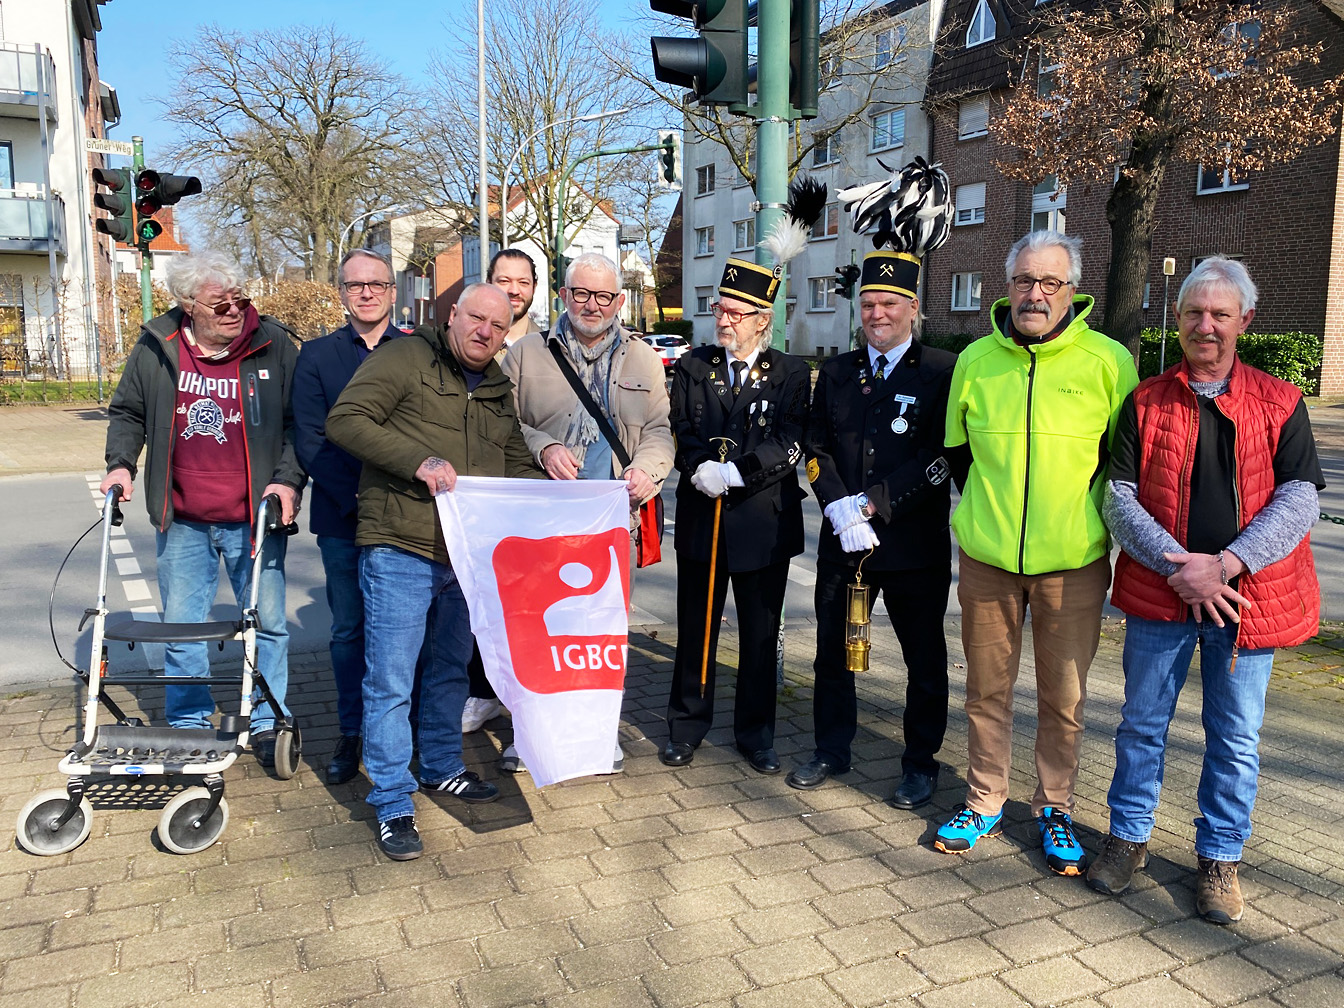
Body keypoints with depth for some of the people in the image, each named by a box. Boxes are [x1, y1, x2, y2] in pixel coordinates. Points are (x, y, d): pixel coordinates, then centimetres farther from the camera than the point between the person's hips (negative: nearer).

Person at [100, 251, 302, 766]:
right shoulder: (155, 349, 1)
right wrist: (121, 463, 0)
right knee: (180, 626, 12)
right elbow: (127, 413, 15)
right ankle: (187, 727, 28)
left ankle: (267, 723, 23)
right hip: (182, 521, 2)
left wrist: (287, 479, -13)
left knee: (268, 622, 6)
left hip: (254, 517, -2)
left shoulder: (274, 346, -5)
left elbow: (301, 422, -1)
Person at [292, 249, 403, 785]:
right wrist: (356, 495, -12)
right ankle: (352, 733, 23)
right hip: (341, 516, 1)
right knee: (348, 629, 9)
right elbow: (309, 440, 0)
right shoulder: (316, 355, 8)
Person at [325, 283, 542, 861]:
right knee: (391, 682, -1)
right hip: (401, 551, -7)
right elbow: (344, 421, -13)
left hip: (468, 555, 7)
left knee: (451, 670, 20)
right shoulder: (405, 359, -5)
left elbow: (517, 464, 22)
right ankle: (392, 804, 11)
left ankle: (442, 768, 39)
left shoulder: (498, 391, 16)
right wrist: (418, 460, -23)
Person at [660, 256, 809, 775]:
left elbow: (790, 444, -11)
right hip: (701, 518, 1)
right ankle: (687, 726, 25)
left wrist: (735, 473, -22)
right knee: (695, 630, 10)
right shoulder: (693, 367, 7)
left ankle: (755, 733, 24)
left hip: (763, 522, -1)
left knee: (760, 636, 9)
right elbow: (679, 434, 1)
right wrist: (699, 469, -19)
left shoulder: (791, 374, 1)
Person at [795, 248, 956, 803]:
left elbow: (943, 455, -11)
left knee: (924, 660, 10)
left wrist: (872, 503, -17)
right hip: (842, 540, 4)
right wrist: (839, 508, -11)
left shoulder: (942, 372, -4)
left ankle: (921, 763, 28)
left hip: (915, 543, -4)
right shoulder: (836, 372, 10)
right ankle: (832, 750, 32)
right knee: (832, 652, 14)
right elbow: (816, 447, 6)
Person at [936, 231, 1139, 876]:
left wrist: (1094, 518, 2)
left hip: (1073, 562, -2)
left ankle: (1055, 808, 28)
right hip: (986, 557, 2)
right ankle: (985, 802, 28)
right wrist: (993, 506, 10)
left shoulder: (1108, 361, -5)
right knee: (986, 687, 12)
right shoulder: (975, 360, 2)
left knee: (1063, 696, 9)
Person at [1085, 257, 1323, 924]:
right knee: (1143, 722, 11)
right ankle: (1129, 836, 29)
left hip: (1246, 598, 0)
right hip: (1160, 595, 0)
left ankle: (1219, 856, 28)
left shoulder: (1280, 404, 2)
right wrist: (1180, 569, -16)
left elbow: (1299, 499, -6)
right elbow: (1118, 496, -4)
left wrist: (1224, 564, -19)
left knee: (1236, 738, 10)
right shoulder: (1145, 403, 3)